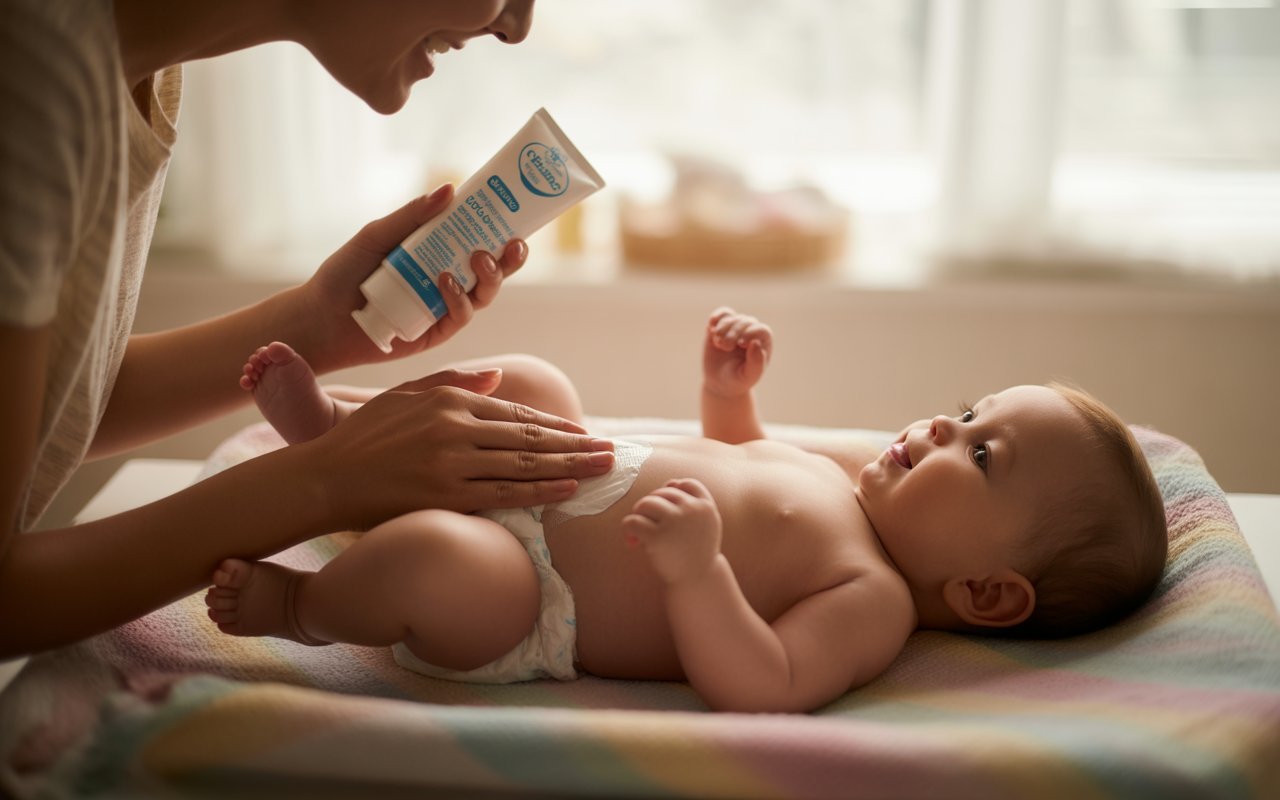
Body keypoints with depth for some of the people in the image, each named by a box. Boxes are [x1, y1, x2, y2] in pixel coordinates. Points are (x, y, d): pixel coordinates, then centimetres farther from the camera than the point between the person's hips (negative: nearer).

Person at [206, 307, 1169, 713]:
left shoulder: (873, 603, -22)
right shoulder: (848, 473, 5)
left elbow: (762, 687, -36)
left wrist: (696, 568, -47)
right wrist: (731, 391, 8)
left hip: (523, 603, -9)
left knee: (442, 557, -35)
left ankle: (302, 605, -1)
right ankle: (335, 425, 22)